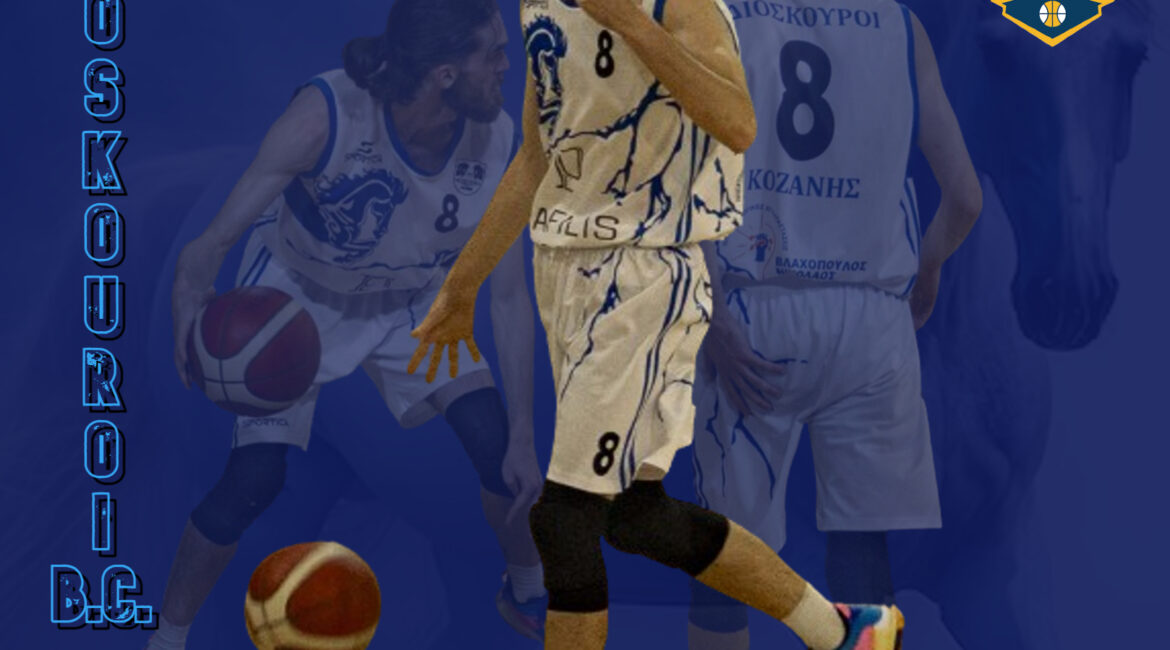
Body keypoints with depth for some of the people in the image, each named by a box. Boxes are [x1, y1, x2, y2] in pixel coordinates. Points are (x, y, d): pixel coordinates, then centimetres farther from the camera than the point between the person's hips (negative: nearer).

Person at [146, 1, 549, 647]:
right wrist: (192, 302, -50)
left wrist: (523, 440, -14)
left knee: (497, 448, -9)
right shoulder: (326, 115, -38)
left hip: (411, 303, 3)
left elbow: (509, 298, -15)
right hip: (297, 295, -3)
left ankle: (527, 594, 23)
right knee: (253, 479, -15)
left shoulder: (497, 144, -25)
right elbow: (216, 237, -33)